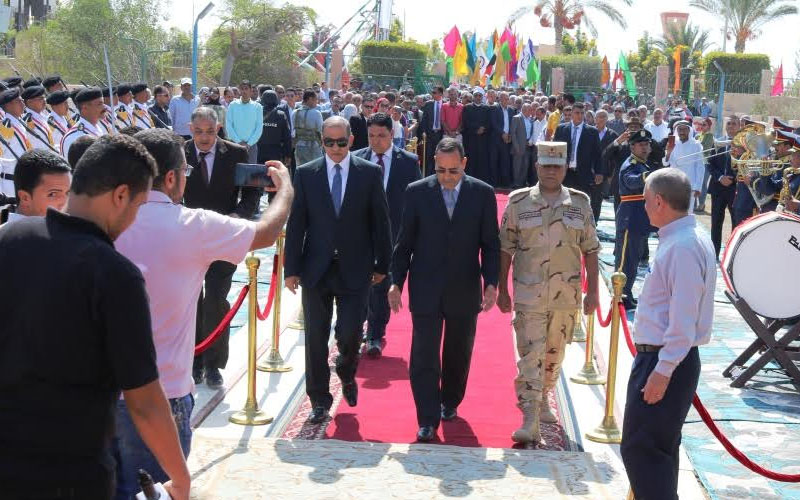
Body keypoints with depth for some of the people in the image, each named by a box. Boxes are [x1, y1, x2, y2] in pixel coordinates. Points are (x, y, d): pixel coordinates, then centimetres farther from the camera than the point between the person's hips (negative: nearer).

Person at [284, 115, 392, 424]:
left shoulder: (369, 173, 0)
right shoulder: (305, 174, 2)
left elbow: (380, 221, 4)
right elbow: (296, 224, 2)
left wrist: (382, 264, 4)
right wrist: (292, 268, -1)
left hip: (354, 269, -1)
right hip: (316, 269, 1)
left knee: (350, 334, -3)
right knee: (316, 338, 5)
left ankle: (346, 373, 31)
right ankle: (319, 400, 20)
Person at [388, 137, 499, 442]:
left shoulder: (483, 193, -2)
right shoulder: (417, 192, -2)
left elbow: (491, 244, 1)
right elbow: (404, 242, 2)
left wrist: (491, 283, -9)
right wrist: (396, 282, -3)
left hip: (465, 291, 1)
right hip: (425, 290, -1)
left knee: (458, 355, 15)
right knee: (424, 357, -3)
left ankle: (450, 402, 37)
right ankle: (428, 420, 4)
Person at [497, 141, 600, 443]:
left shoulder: (580, 203, 4)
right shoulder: (518, 202, 0)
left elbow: (590, 250, 7)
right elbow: (505, 249, 3)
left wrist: (592, 291, 3)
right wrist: (502, 290, 1)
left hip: (567, 295, 2)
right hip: (529, 295, -2)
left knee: (554, 354, 15)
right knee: (530, 355, -8)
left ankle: (542, 401, 36)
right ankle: (530, 421, -8)